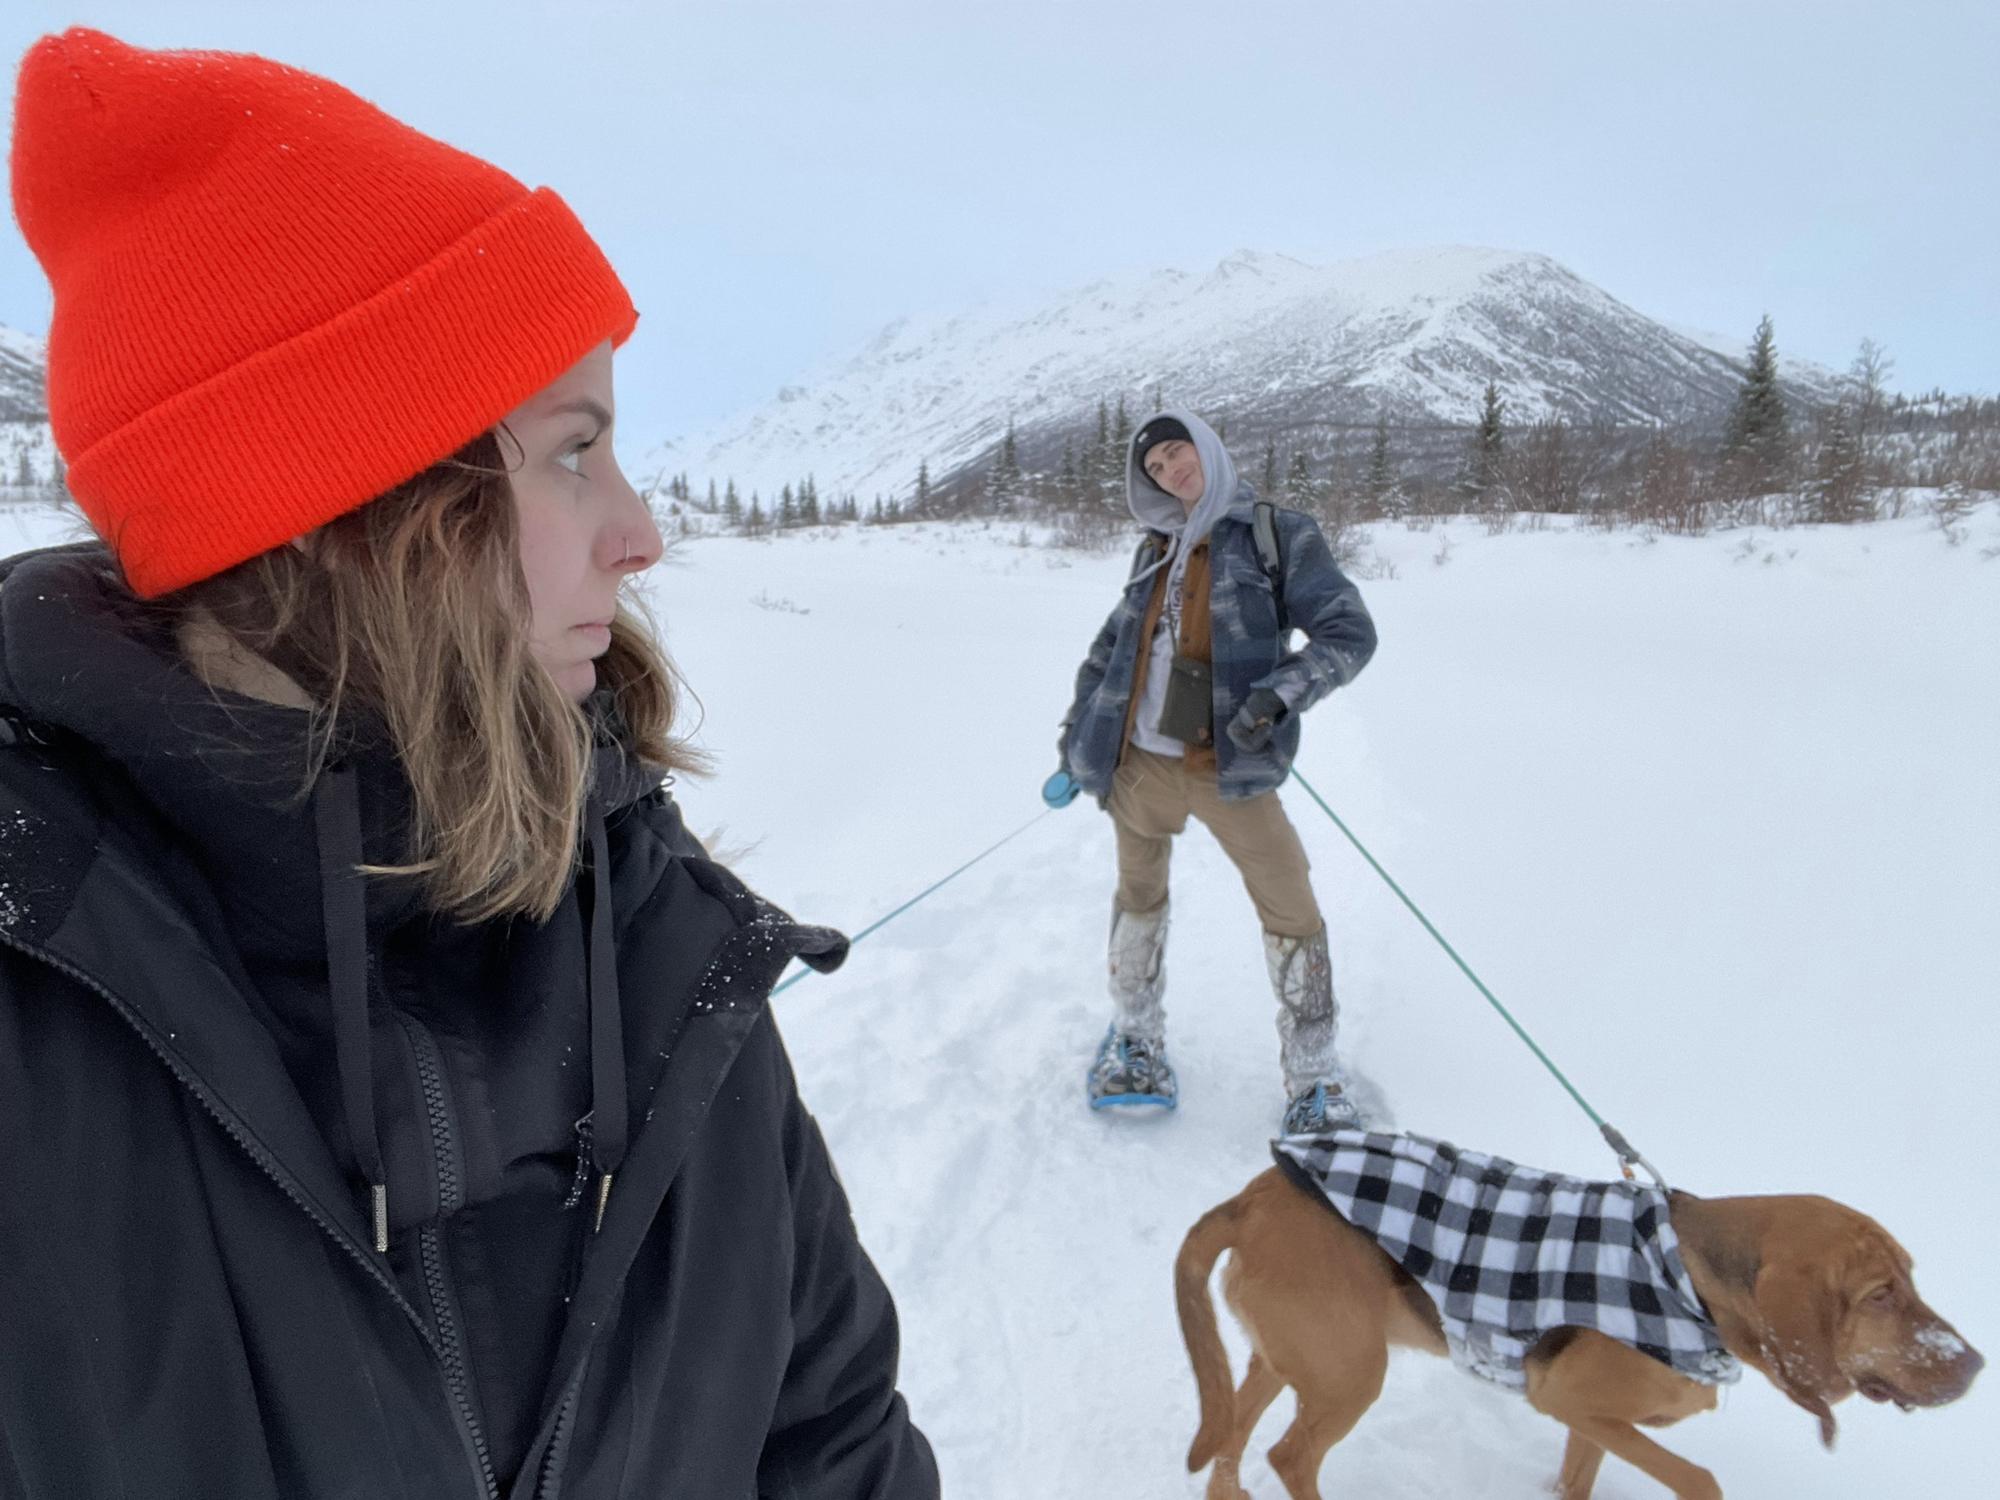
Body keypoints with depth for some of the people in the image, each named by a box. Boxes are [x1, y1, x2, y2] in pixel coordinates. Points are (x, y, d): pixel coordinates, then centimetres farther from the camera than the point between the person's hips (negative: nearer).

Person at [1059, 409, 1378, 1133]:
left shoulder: (1275, 535, -3)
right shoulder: (1157, 550, 12)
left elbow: (1350, 632, -8)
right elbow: (1114, 644, 21)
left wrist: (1278, 693, -23)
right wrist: (1079, 730, 16)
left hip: (1230, 768, -4)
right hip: (1141, 763, 5)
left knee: (1291, 914, -4)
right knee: (1139, 895, 16)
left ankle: (1314, 1078, 13)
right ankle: (1134, 1039, 35)